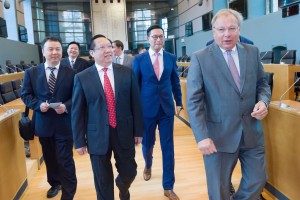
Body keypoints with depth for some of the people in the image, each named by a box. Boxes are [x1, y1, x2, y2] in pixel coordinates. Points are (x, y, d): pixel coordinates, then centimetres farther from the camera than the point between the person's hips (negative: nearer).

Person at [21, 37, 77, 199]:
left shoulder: (71, 73, -5)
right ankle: (55, 183, 46)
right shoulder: (31, 73, 2)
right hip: (44, 124, 3)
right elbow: (25, 95, 3)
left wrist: (66, 106, -22)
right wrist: (38, 105, -15)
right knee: (50, 158, 22)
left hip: (64, 124, -3)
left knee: (65, 160, 3)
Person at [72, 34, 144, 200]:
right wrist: (79, 141, 0)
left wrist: (138, 131, 3)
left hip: (124, 133, 2)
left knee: (129, 172, 15)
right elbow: (77, 112, -1)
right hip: (98, 136, -1)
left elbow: (136, 103, 2)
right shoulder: (82, 78, -5)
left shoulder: (127, 72, -1)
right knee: (103, 181, 13)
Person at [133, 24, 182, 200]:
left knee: (168, 147, 5)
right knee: (147, 144, 15)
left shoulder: (171, 58, 3)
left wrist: (179, 103, 12)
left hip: (167, 108, 1)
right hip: (147, 108, -1)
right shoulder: (139, 59, -3)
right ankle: (148, 166, 50)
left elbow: (175, 82, 10)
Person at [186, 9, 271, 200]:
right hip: (219, 135, -3)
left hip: (252, 131, 4)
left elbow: (262, 83, 13)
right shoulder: (200, 58, -9)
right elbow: (193, 101, -12)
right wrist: (202, 136, -18)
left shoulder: (253, 52, 4)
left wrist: (263, 101, -10)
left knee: (258, 180, 17)